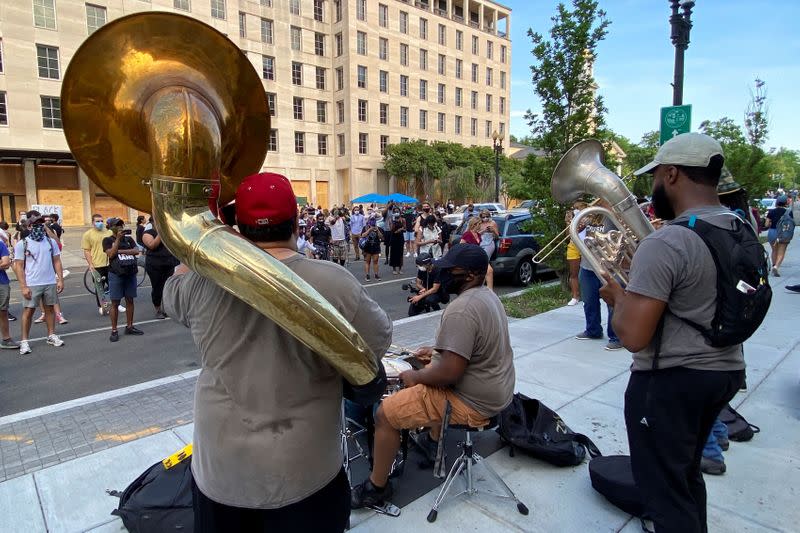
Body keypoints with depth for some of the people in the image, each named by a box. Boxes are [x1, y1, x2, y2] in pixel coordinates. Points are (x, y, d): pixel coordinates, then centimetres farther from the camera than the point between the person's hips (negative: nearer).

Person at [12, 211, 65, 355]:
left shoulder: (51, 242, 4)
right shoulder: (22, 244, -4)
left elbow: (56, 262, 7)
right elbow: (19, 266, -5)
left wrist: (60, 279, 0)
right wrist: (23, 286, -11)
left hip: (50, 283, 3)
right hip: (31, 285, -3)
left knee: (49, 308, 11)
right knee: (28, 311, 3)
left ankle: (51, 335, 20)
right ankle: (24, 341, 9)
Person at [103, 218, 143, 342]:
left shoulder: (128, 239, 13)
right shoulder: (108, 240, 2)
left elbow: (136, 251, -2)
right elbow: (111, 254, -13)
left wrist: (120, 251, -10)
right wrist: (118, 239, -14)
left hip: (131, 273, 4)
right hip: (116, 275, -4)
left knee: (130, 300, 9)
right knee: (115, 303, -2)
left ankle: (129, 326, 19)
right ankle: (114, 330, 4)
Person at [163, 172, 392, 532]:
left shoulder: (203, 281, -13)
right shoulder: (332, 283, -22)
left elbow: (171, 294, 9)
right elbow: (378, 340, -8)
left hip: (219, 467, 3)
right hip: (303, 470, -2)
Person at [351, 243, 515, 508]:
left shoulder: (461, 310, -28)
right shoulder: (488, 295, 4)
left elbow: (450, 372, -30)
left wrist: (415, 376, -13)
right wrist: (439, 351, 15)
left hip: (474, 401, -10)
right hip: (496, 387, 10)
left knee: (385, 413, -4)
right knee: (429, 380, 33)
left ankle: (377, 487, 14)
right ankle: (433, 440, 44)